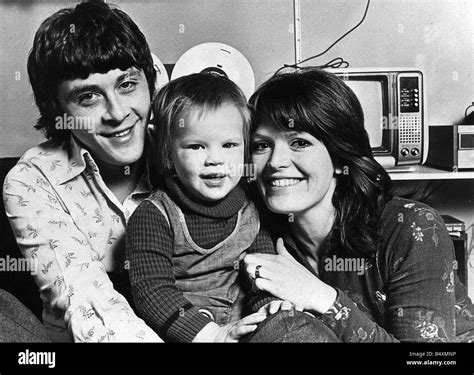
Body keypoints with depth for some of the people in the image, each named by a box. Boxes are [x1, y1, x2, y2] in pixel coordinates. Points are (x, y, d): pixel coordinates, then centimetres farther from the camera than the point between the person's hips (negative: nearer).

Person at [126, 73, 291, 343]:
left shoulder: (251, 211, 6)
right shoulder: (153, 217, -8)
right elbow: (151, 290, -15)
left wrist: (270, 304, -12)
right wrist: (208, 332, -24)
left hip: (243, 327, 3)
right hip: (179, 334, -3)